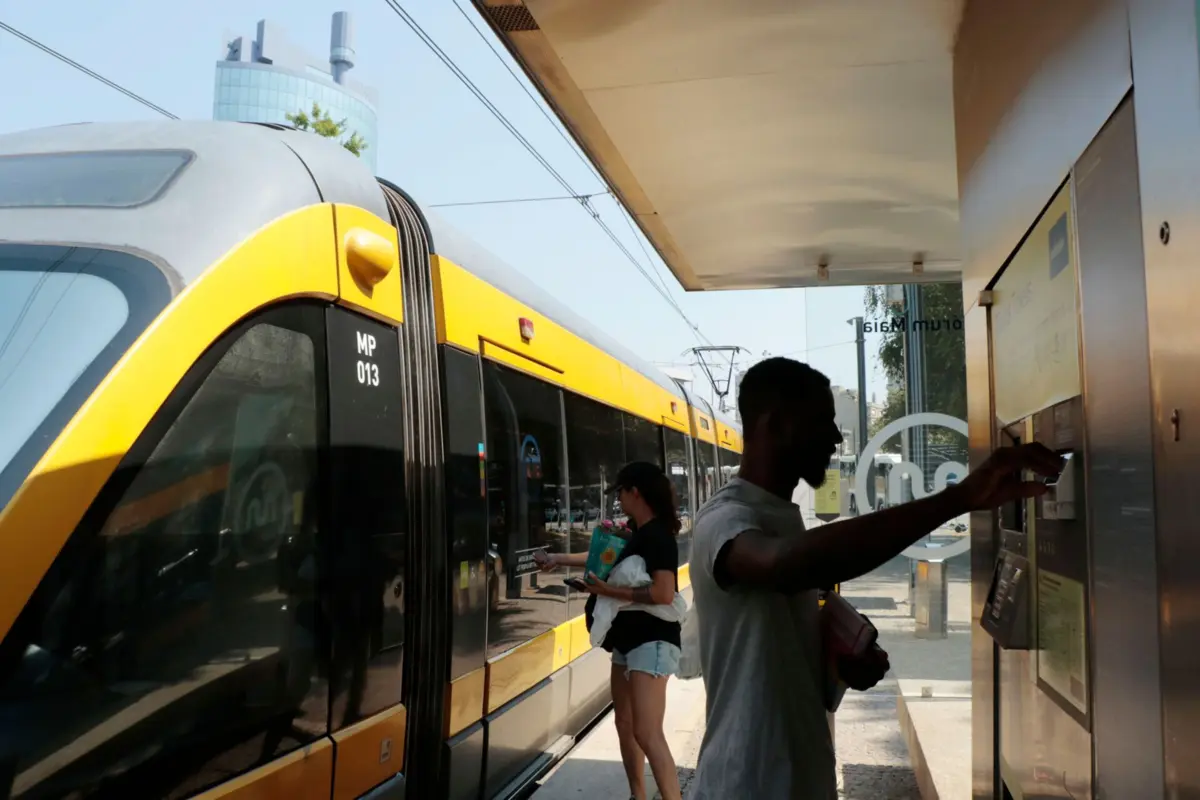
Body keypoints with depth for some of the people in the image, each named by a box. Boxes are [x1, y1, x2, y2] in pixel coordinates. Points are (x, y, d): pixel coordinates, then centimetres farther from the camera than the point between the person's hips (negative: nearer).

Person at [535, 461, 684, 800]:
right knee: (625, 725, 14)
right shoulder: (638, 534, 11)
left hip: (652, 641, -10)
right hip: (628, 640, 10)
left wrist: (610, 591, -19)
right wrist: (558, 559, 36)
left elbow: (664, 594, -26)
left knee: (647, 732, -15)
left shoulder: (658, 535, -16)